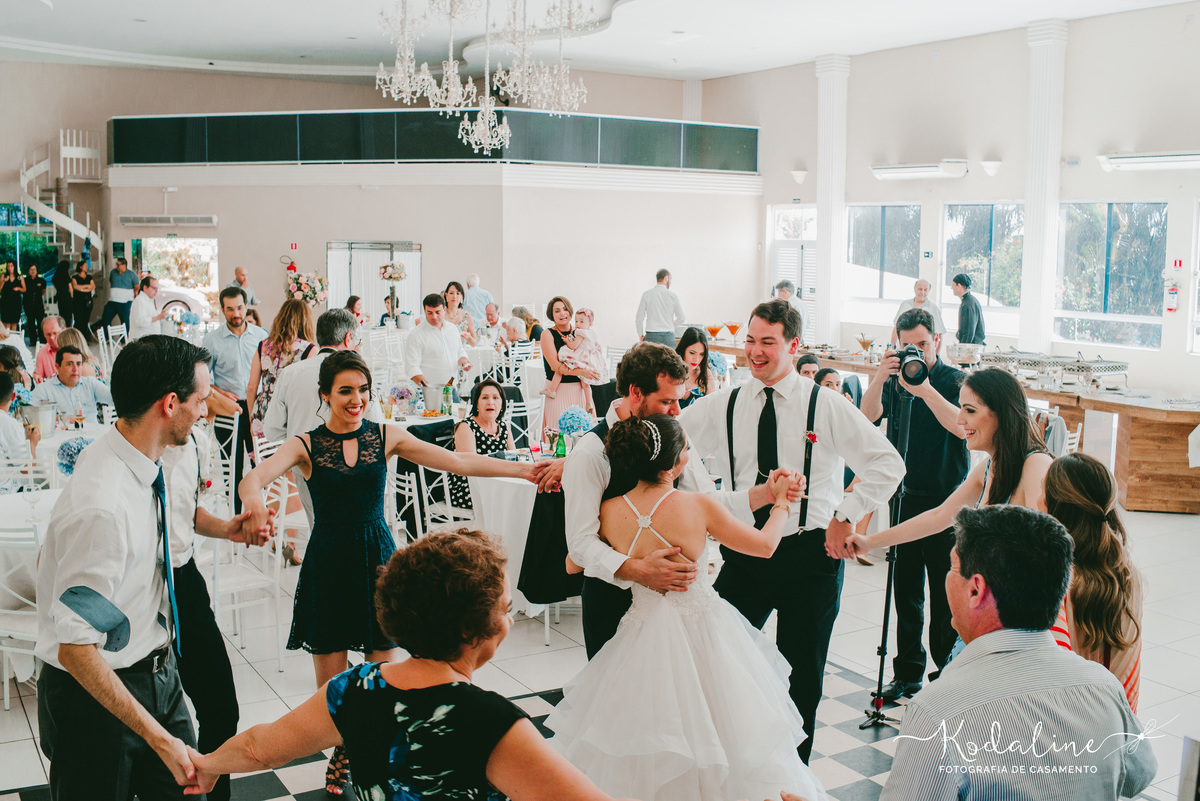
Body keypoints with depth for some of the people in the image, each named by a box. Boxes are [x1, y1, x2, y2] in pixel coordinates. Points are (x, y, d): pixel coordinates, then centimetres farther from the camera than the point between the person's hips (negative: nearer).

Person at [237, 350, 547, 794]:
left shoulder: (386, 437, 2)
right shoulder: (306, 446, -3)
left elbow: (457, 462, -3)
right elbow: (256, 476, -20)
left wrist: (523, 469, -10)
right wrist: (252, 497, -45)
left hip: (378, 556, 1)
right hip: (328, 562, -1)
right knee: (331, 682, 7)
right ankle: (342, 753, 34)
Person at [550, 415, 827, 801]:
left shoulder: (610, 512, -11)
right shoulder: (698, 505, -18)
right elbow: (765, 545, -5)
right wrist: (780, 502, 11)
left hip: (645, 635, 2)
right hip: (702, 629, -2)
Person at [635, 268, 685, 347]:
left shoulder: (646, 294, 0)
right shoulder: (673, 296, 1)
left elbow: (639, 318, 0)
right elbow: (681, 319, 5)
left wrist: (641, 335, 13)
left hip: (651, 336, 0)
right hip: (668, 336, 0)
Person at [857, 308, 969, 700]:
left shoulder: (955, 381, -4)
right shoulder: (896, 380, 6)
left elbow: (962, 426, -22)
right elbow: (869, 415, -10)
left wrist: (926, 390, -32)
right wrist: (880, 378, -26)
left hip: (946, 501, -4)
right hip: (905, 497, 4)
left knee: (946, 594, -1)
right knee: (906, 591, 10)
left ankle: (948, 672, 12)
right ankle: (907, 672, 21)